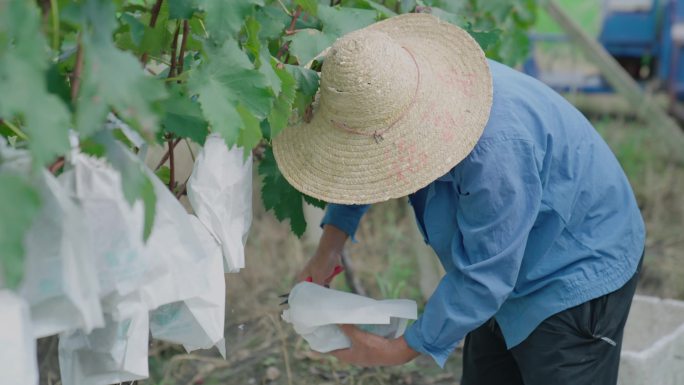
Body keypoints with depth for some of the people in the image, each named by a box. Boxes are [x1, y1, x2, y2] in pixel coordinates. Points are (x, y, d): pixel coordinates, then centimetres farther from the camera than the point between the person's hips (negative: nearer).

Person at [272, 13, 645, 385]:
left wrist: (403, 350, -19)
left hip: (578, 277, -8)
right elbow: (355, 163, 11)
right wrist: (331, 241, -1)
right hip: (514, 281, 8)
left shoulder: (495, 148, -38)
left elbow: (483, 279, -29)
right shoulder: (400, 94, -12)